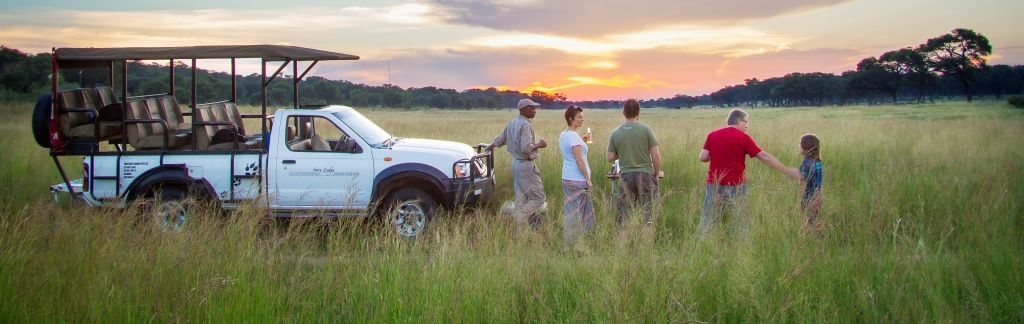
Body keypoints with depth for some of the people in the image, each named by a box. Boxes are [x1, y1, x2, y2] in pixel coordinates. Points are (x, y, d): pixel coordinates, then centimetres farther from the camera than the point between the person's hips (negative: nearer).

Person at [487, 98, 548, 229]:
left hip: (515, 163, 10)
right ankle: (518, 218, -7)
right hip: (526, 165, -10)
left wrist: (490, 147, 42)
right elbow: (526, 148, -28)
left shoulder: (512, 123, 10)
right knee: (539, 197, -4)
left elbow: (500, 139, 23)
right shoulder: (525, 125, -18)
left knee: (521, 199, 13)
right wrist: (539, 145, -11)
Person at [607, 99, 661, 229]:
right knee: (647, 212, 4)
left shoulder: (615, 133, 1)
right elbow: (656, 155, -7)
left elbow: (610, 158, 3)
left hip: (626, 175, 2)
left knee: (624, 213, 7)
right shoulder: (646, 129, -6)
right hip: (645, 174, -2)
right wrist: (656, 173, 6)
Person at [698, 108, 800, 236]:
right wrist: (787, 170, -2)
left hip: (714, 184, 3)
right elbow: (764, 157, -6)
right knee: (741, 222, 8)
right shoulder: (743, 138, -5)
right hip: (735, 185, -3)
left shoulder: (712, 135, 4)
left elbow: (703, 157, -1)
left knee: (708, 222, 8)